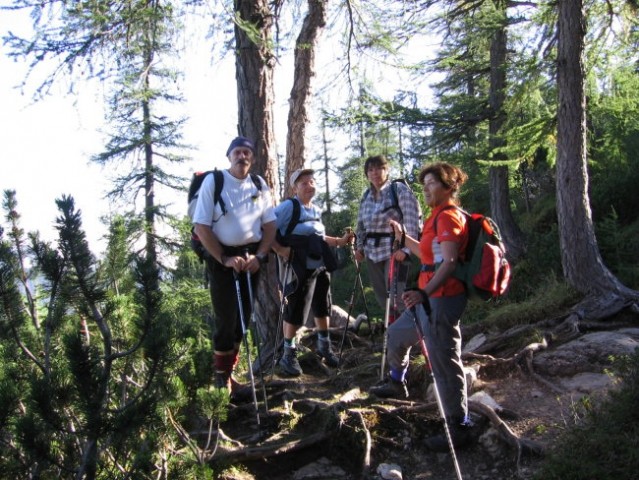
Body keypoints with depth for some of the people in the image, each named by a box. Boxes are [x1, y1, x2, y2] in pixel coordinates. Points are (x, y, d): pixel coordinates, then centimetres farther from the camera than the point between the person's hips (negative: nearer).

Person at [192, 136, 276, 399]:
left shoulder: (259, 185, 7)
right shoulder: (213, 182, -7)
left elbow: (270, 224, 8)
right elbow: (201, 227, -11)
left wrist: (259, 256, -7)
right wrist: (224, 259, -15)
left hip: (251, 256, 5)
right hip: (221, 255, -5)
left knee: (243, 317, 9)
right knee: (226, 318, -4)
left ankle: (230, 371, 21)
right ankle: (221, 378, 8)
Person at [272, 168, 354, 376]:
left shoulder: (316, 210, 14)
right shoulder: (288, 206, -12)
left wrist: (339, 241, 16)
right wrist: (281, 250, -23)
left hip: (321, 266, 8)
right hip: (301, 268, -8)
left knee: (322, 307, 17)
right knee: (295, 310, -3)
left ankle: (324, 345, 35)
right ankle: (288, 354, 10)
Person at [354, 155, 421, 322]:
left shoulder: (400, 190, -7)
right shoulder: (366, 196, 13)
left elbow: (412, 221, -13)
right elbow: (361, 224, 21)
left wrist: (405, 248, -20)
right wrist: (359, 246, 11)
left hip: (394, 250, -7)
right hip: (373, 251, 7)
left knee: (396, 294, -10)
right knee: (381, 296, 12)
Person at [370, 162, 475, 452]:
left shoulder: (448, 216, -14)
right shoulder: (437, 216, 18)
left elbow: (449, 263, -25)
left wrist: (424, 293, -35)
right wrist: (403, 236, 26)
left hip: (442, 298, -11)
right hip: (429, 296, 11)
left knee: (444, 362, -7)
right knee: (397, 334, 26)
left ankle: (458, 426, 1)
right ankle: (396, 383, 48)